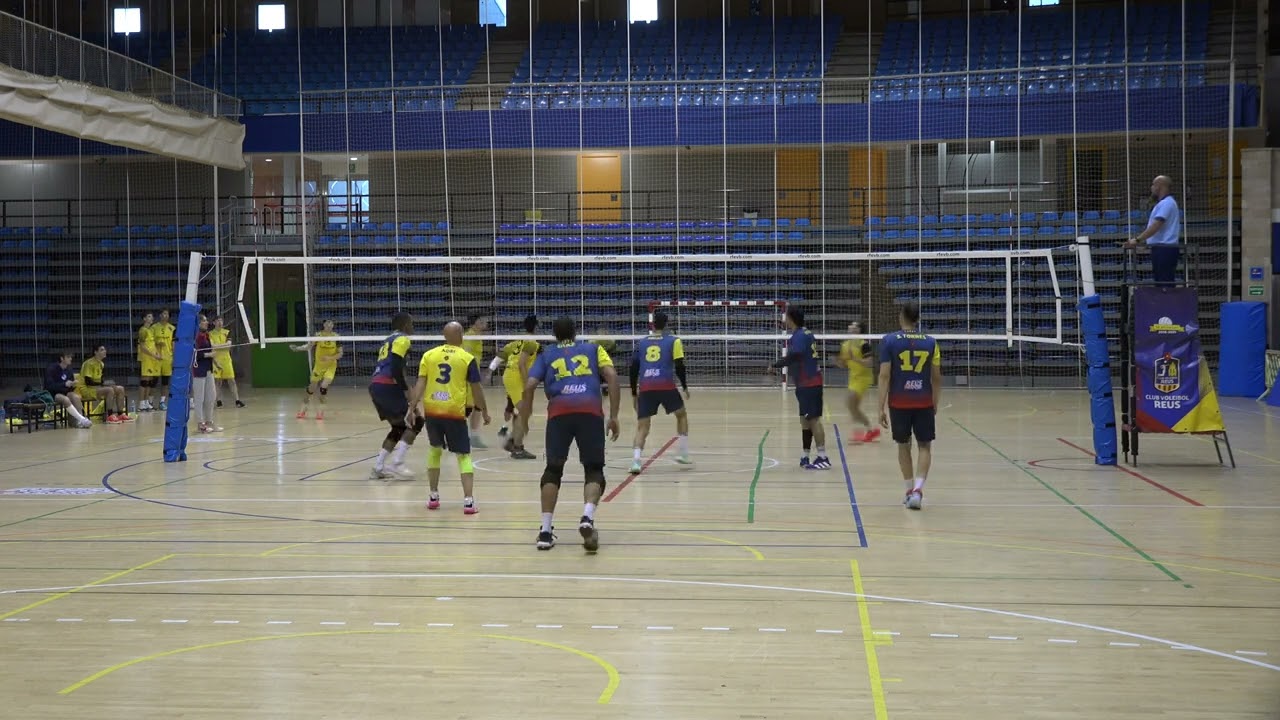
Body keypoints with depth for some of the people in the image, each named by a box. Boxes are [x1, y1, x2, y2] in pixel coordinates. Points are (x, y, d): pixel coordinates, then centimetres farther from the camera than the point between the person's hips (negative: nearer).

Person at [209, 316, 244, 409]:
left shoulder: (227, 332, 7)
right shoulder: (210, 334, 2)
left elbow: (229, 345, -7)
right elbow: (211, 346, -11)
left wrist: (217, 346, -15)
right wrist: (224, 345, -17)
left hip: (226, 359, 1)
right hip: (216, 360, -1)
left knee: (231, 380, -1)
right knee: (217, 381, 1)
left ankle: (237, 401, -2)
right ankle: (219, 401, 10)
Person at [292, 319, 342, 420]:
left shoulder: (336, 337, -10)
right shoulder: (318, 335, -9)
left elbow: (340, 354, -8)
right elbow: (308, 346, -12)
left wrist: (330, 358, -25)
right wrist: (297, 348, -28)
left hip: (331, 366, -1)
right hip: (318, 365, 1)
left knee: (323, 387, -20)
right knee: (311, 388, 7)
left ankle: (321, 410, -3)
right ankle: (303, 409, 28)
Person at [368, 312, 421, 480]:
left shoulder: (389, 340, 26)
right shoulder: (402, 339, -4)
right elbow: (396, 369, -17)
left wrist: (405, 388, 31)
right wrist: (407, 392, -15)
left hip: (375, 386, 9)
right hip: (387, 386, -9)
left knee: (400, 427, 18)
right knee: (415, 421, -3)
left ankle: (378, 467, 13)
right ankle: (397, 463, -12)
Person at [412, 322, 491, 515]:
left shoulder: (429, 355, 6)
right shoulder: (468, 359, 1)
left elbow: (420, 382, 0)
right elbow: (476, 388, 4)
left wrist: (415, 404, 0)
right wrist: (484, 411, 14)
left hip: (431, 410, 3)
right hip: (455, 412, -3)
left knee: (435, 450, 23)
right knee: (464, 456, 5)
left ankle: (434, 497, 26)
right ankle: (468, 501, -7)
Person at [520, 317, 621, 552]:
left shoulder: (546, 355, 24)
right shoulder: (592, 349, 24)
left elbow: (529, 385, 9)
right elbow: (612, 376, 9)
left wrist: (526, 408, 26)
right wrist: (613, 416, 8)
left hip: (559, 412, 1)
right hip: (591, 411, -1)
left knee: (553, 470, 13)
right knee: (594, 470, 6)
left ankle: (546, 530, 7)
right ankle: (587, 517, -20)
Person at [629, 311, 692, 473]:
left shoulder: (641, 343, 18)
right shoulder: (673, 341, 10)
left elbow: (633, 369, 14)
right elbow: (679, 366, 1)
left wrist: (634, 394, 20)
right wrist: (685, 387, 13)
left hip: (645, 388, 2)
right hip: (666, 386, -2)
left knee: (642, 427, 4)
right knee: (681, 415, 23)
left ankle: (636, 460, -18)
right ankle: (683, 454, 21)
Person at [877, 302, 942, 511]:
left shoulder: (889, 341, -3)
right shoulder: (931, 342, 2)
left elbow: (884, 376, -7)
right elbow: (937, 378, 6)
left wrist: (881, 407, -5)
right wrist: (935, 404, 18)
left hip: (899, 403, 0)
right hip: (924, 403, 0)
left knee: (903, 446, 14)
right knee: (924, 446, 7)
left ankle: (910, 490, 21)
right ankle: (918, 488, -11)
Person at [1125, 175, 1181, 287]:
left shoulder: (1166, 203, -11)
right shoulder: (1163, 203, 21)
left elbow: (1156, 226, -22)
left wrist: (1137, 240, -25)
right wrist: (1138, 240, 16)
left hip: (1164, 250, -10)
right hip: (1161, 249, 10)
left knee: (1164, 286, -11)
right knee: (1161, 285, 10)